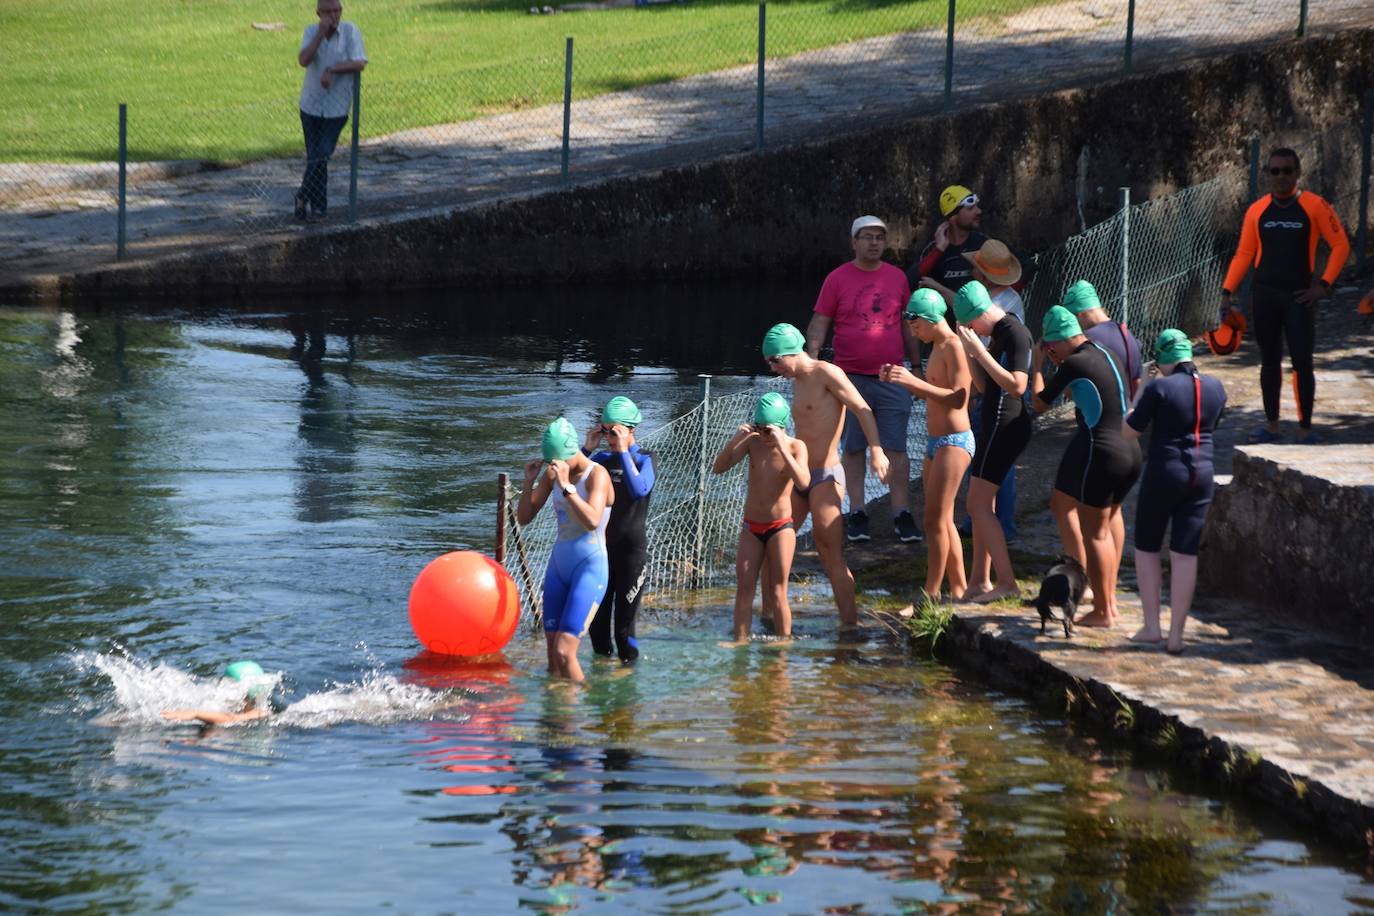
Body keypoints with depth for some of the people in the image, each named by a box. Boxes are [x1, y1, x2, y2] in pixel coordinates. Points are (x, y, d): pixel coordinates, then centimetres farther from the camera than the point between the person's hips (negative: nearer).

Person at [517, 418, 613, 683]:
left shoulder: (597, 475, -15)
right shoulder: (552, 474, 5)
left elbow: (592, 521, -30)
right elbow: (523, 518, 7)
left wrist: (566, 486, -31)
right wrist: (529, 482, -8)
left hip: (590, 569, -7)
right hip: (558, 567, 7)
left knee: (564, 652, -16)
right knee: (552, 652, 6)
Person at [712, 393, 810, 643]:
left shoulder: (795, 446, -12)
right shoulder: (752, 442, -3)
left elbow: (803, 481, -29)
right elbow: (718, 468, -8)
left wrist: (781, 447, -36)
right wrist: (734, 441, -23)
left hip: (781, 527, -3)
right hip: (751, 527, 3)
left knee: (778, 592, -4)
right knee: (744, 589, -1)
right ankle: (740, 642, 1)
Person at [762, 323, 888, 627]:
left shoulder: (826, 374, -9)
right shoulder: (797, 382, 16)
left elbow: (862, 410, -17)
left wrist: (876, 450, -29)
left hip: (825, 476, -9)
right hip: (799, 477, 9)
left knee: (831, 555, -12)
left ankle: (851, 623, -10)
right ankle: (767, 617, 14)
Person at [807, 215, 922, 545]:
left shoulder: (896, 277, 9)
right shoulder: (838, 279, 1)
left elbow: (907, 324, 17)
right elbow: (818, 325, 0)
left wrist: (916, 366, 16)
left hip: (891, 378, 1)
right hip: (850, 378, -1)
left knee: (895, 449, -3)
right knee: (853, 448, 5)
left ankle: (902, 515, -1)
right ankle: (857, 514, 11)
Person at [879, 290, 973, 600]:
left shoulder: (954, 347, -15)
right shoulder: (937, 347, 15)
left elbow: (958, 398, -25)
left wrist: (913, 381, -29)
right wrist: (900, 379, 9)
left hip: (954, 442, -10)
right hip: (936, 443, 10)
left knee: (936, 520, -10)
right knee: (944, 521, 14)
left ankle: (931, 593, -8)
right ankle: (959, 588, 20)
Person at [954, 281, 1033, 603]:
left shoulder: (1015, 333, -15)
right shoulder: (997, 334, 14)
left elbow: (1017, 386, -24)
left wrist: (980, 351, -23)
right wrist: (970, 352, 3)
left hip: (1005, 427, -10)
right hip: (994, 425, 10)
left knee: (979, 506, -10)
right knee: (982, 504, 12)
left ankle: (1007, 581, -9)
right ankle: (981, 580, 18)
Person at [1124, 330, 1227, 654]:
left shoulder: (1159, 389, -14)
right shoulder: (1215, 388, 3)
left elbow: (1129, 431, -7)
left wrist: (1138, 403, 7)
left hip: (1164, 473, -4)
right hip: (1201, 475, 4)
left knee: (1146, 548, 12)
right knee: (1185, 554, 6)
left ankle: (1151, 625, 9)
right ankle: (1176, 634, 5)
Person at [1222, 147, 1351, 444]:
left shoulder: (1315, 207, -3)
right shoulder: (1257, 210, 6)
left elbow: (1341, 246, -1)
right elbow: (1244, 253, 8)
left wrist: (1324, 285, -8)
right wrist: (1228, 291, 0)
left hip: (1298, 296, -3)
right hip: (1264, 296, 3)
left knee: (1302, 362, -6)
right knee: (1269, 360, 8)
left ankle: (1306, 428, 2)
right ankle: (1271, 425, 16)